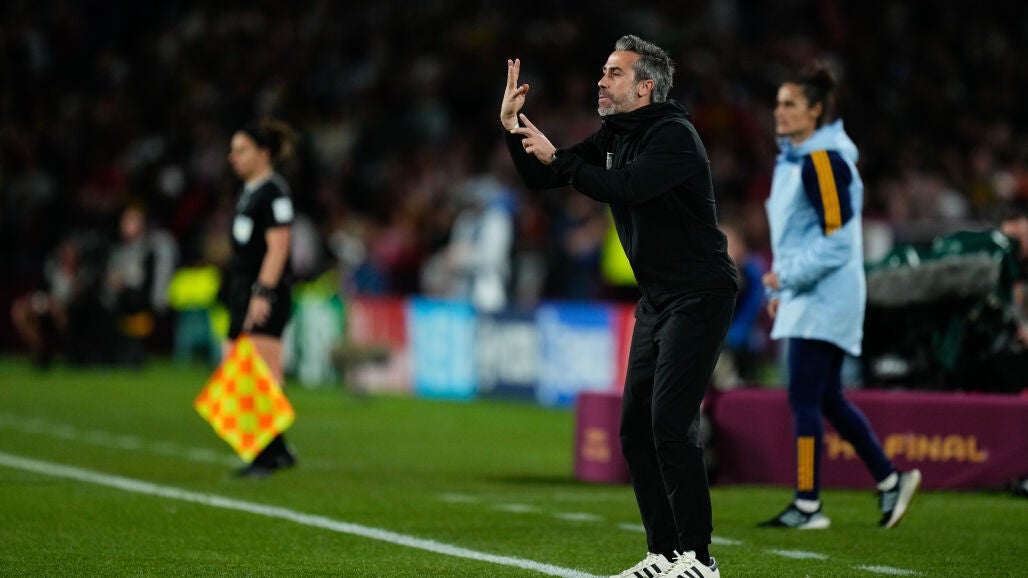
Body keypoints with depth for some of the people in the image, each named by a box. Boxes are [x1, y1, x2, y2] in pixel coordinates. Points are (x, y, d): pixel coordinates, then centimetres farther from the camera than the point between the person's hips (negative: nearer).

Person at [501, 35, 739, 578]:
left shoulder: (673, 135, -16)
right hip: (656, 299, 9)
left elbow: (626, 187, -32)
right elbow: (542, 178, 13)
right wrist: (513, 128, -2)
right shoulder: (613, 136, 11)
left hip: (699, 295, -9)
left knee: (670, 422, -15)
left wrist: (557, 157, -25)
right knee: (636, 427, 8)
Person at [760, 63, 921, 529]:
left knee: (805, 399, -8)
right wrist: (784, 287, 18)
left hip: (825, 299, -10)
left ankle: (807, 505, -4)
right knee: (827, 400, 12)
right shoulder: (793, 159, 15)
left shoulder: (823, 162, -15)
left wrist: (790, 275, -18)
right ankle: (890, 480, 21)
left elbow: (838, 240, -19)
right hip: (807, 298, 10)